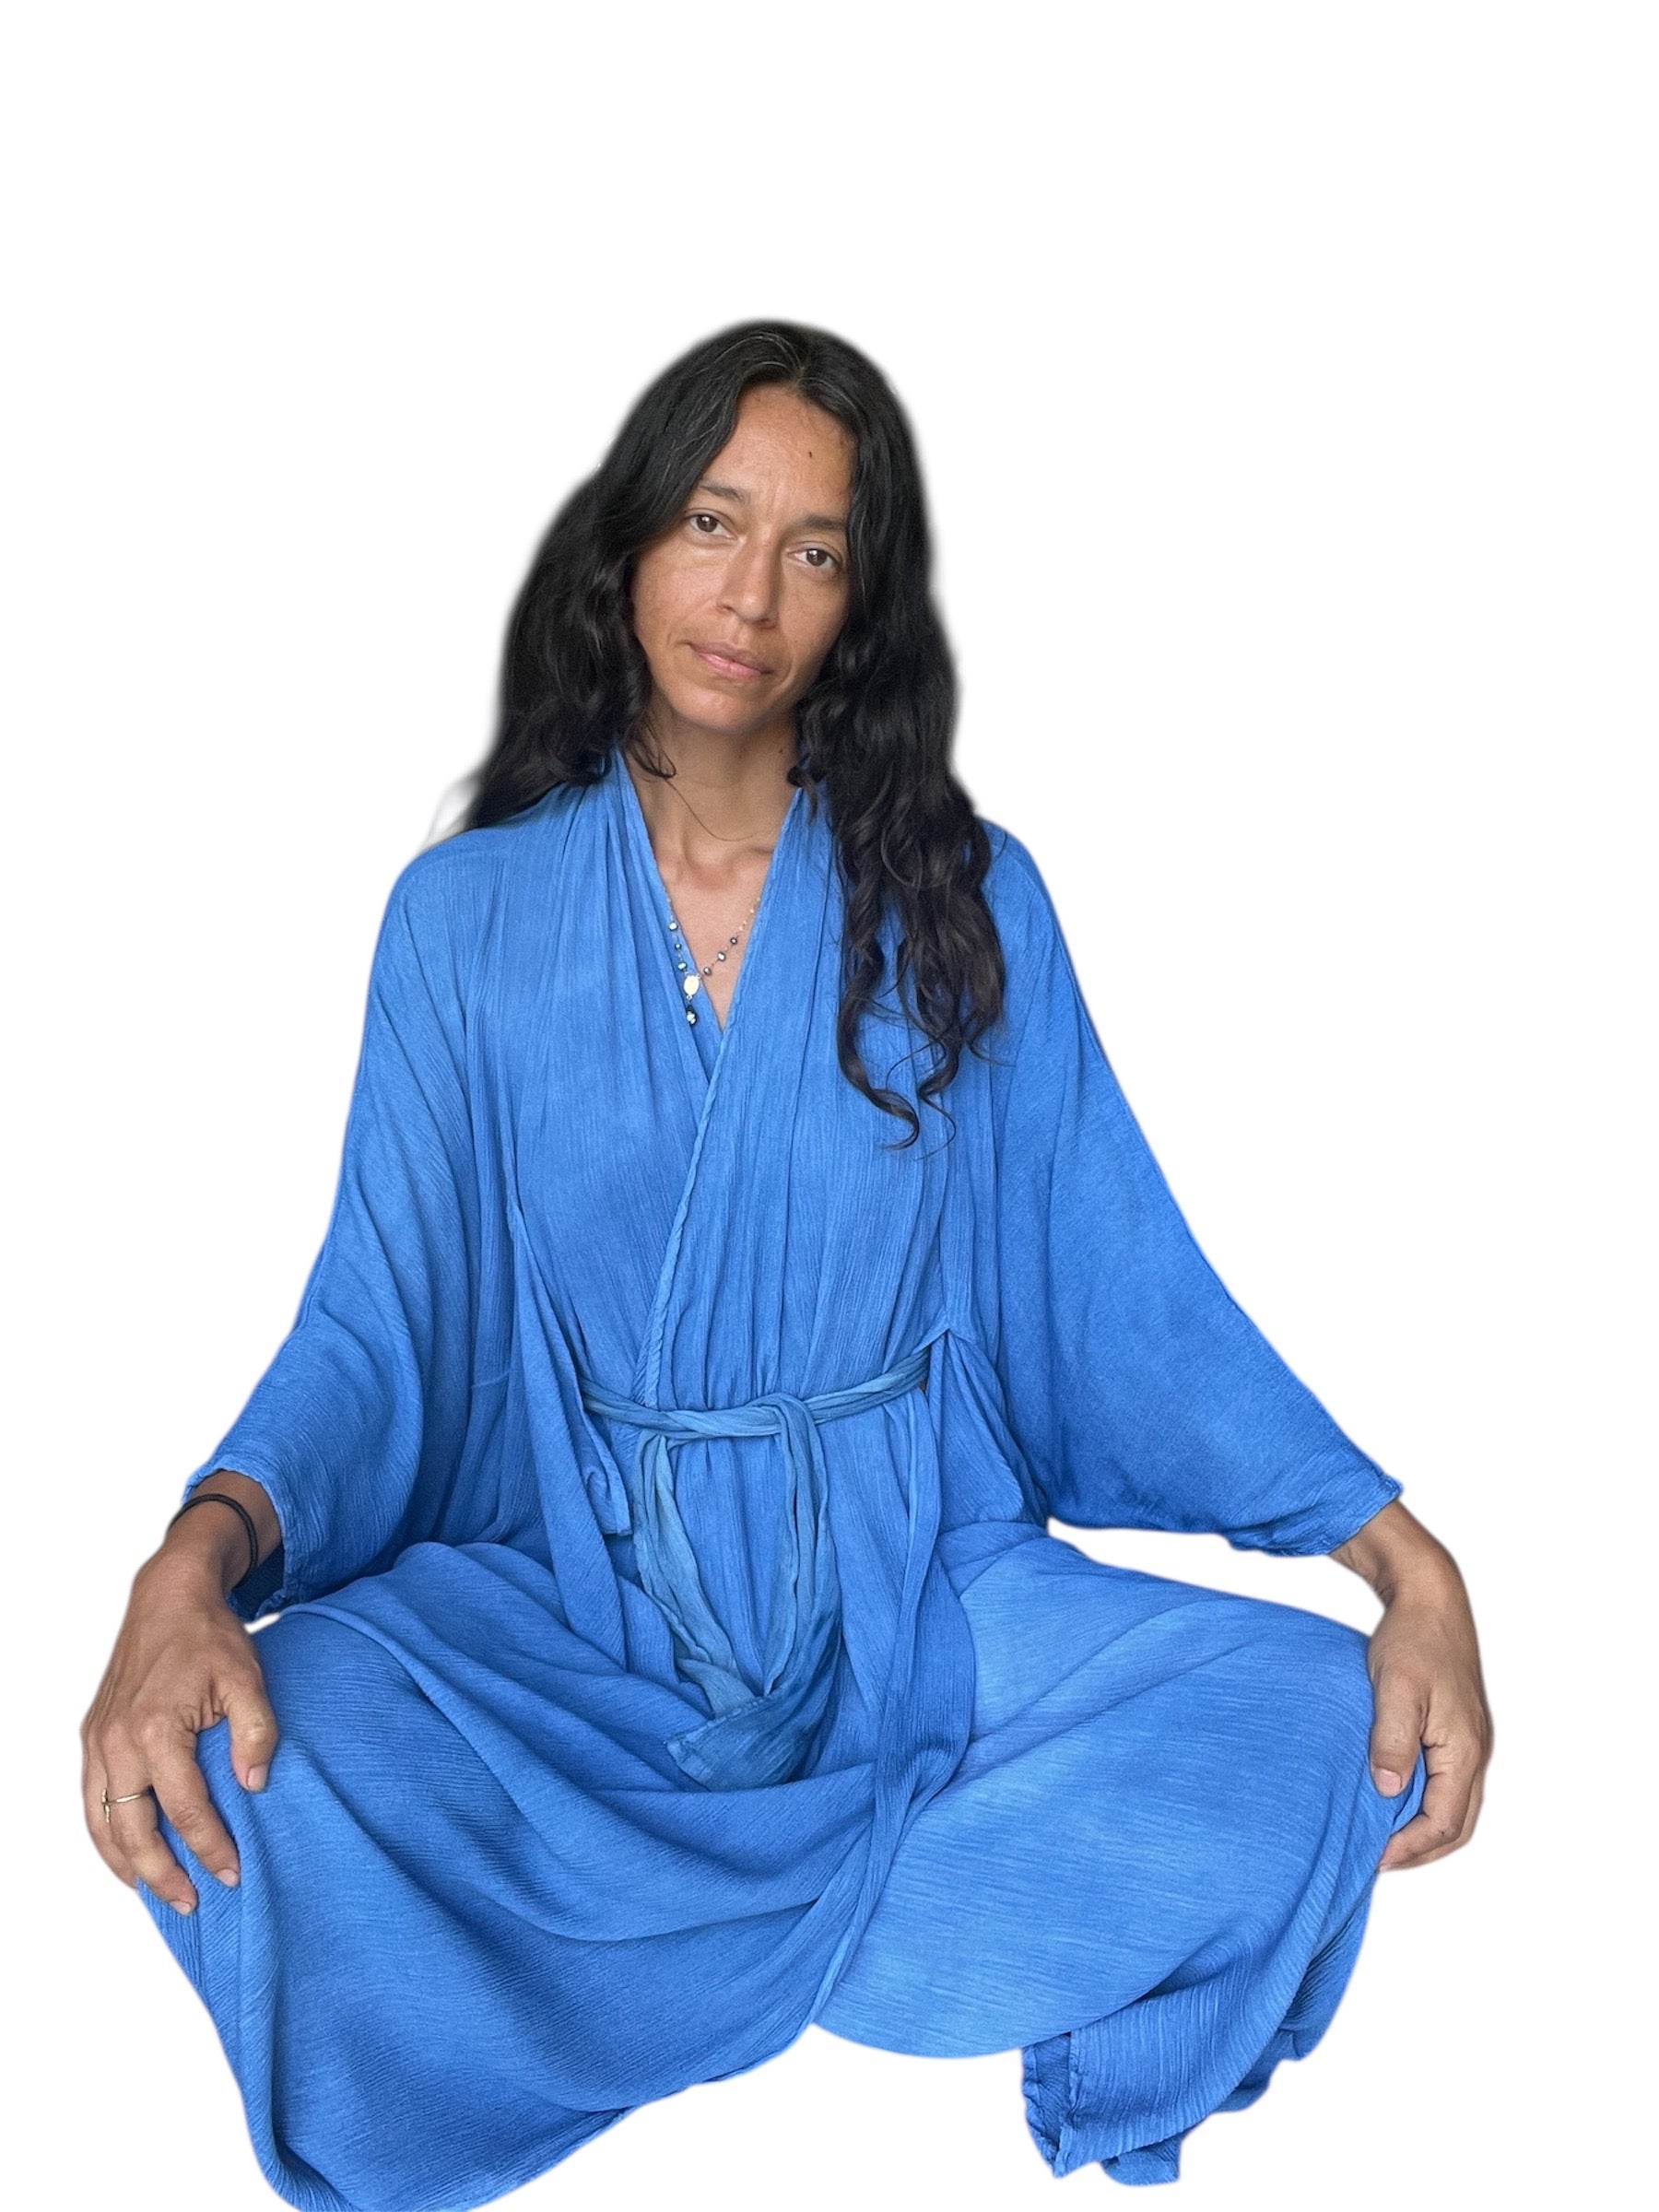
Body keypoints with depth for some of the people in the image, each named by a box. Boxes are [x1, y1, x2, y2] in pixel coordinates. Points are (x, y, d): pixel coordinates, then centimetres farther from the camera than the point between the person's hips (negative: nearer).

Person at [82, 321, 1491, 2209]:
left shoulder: (968, 904, 1)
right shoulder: (469, 916, 0)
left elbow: (1130, 1287, -1)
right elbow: (373, 1324, -4)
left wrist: (1405, 1556, -14)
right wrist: (196, 1560, -25)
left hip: (920, 1604, 1)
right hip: (572, 1609, 0)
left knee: (1329, 1737, -24)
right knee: (232, 1773, -30)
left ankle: (632, 1946, -13)